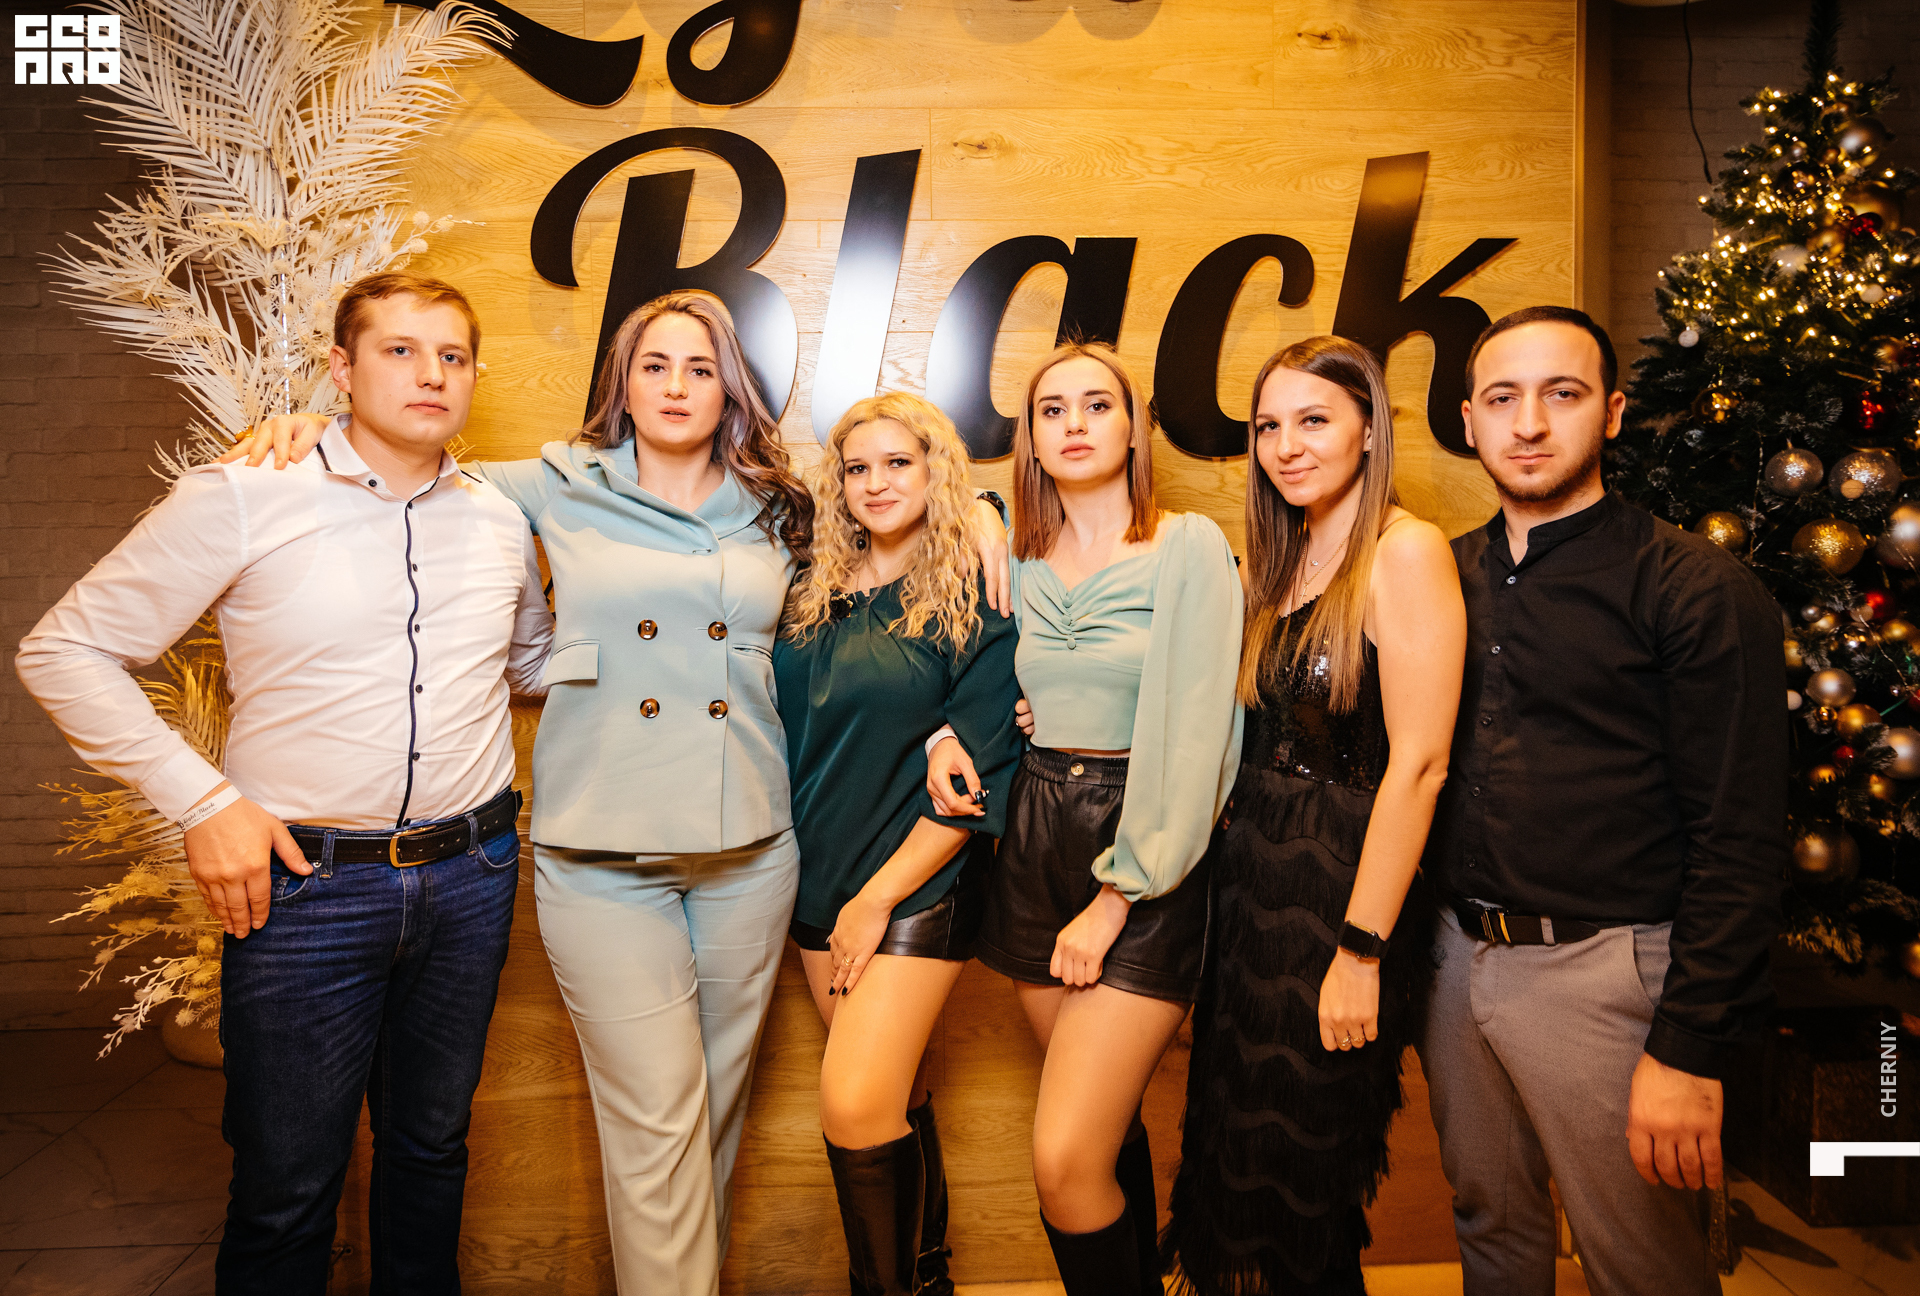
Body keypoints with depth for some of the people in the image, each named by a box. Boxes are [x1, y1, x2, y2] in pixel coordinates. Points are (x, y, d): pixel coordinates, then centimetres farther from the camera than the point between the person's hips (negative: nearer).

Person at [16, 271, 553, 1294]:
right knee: (286, 1185, 11)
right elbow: (64, 651, -3)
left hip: (470, 875, 4)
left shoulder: (501, 519, 4)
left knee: (431, 1145, 21)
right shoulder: (241, 499, -8)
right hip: (305, 880, -3)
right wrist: (201, 801, -10)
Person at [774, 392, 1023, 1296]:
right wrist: (795, 866, 1)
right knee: (895, 1096, 14)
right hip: (820, 881, 5)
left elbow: (980, 771, -11)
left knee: (855, 1107, -11)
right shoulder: (815, 596, 8)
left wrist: (878, 896, -12)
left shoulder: (977, 601, -8)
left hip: (920, 884, -5)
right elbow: (789, 739, 13)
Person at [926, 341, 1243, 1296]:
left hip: (1146, 864, -5)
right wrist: (952, 736, 2)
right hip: (1033, 845, 5)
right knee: (1107, 1125, 17)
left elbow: (1190, 734, -13)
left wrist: (1115, 898, -15)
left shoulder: (1188, 547, -7)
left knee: (1065, 1160, -10)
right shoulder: (1023, 562, 9)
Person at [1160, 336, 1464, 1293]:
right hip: (1252, 882, 7)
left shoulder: (1405, 551, -13)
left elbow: (1418, 764, -18)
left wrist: (1361, 952, -19)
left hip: (1343, 890, -7)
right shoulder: (1284, 562, 11)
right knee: (1235, 1167, 19)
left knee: (1297, 1191, 10)